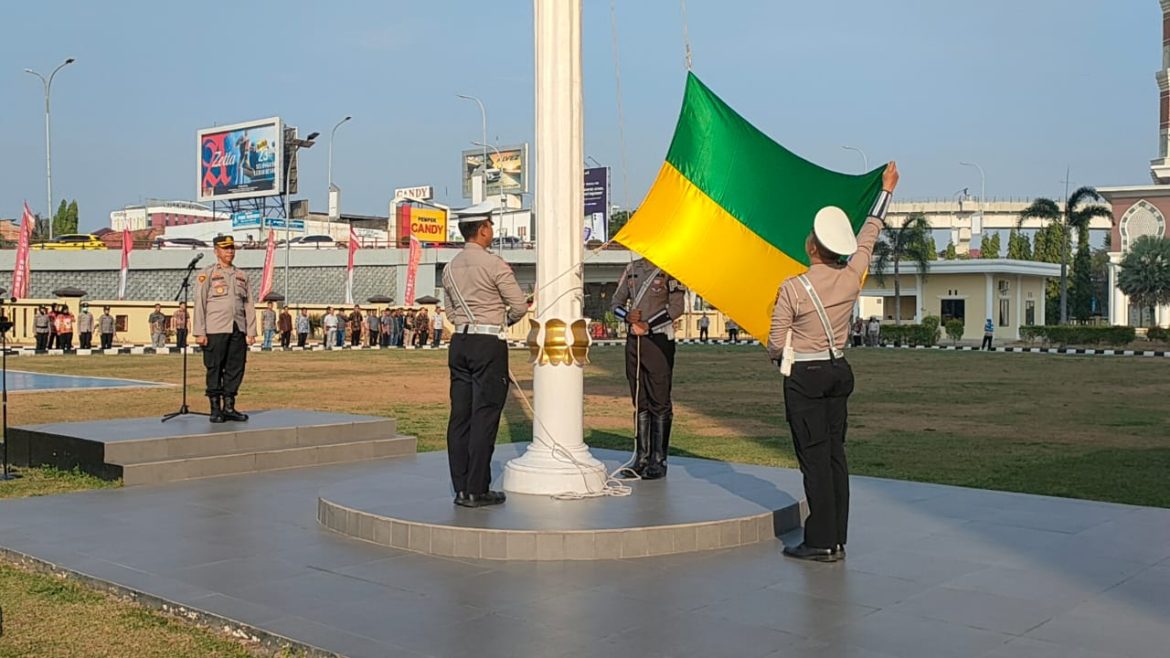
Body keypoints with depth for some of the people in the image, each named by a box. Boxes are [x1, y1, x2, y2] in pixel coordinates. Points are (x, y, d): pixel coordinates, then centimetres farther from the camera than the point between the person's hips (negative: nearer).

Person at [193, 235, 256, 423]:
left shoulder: (242, 275, 16)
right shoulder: (206, 274, 3)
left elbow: (249, 305, 13)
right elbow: (199, 304, -2)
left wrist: (251, 332, 6)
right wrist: (200, 333, -9)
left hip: (238, 330, 4)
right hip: (215, 330, -4)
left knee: (236, 368, 4)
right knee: (214, 370, 0)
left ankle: (229, 407, 12)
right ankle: (215, 409, 6)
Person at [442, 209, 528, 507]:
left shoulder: (450, 267, 11)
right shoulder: (494, 264, -10)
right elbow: (520, 307, -7)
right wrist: (504, 320, 13)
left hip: (459, 341, 7)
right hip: (489, 343, -7)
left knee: (460, 415, 7)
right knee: (484, 416, -3)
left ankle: (460, 488, 10)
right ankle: (476, 490, -2)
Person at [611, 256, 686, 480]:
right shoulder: (632, 268, 14)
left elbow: (677, 307, -10)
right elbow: (616, 302, 16)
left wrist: (648, 324, -14)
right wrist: (627, 315, -6)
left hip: (659, 340, -5)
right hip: (633, 341, 6)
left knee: (659, 403, -3)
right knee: (640, 403, 8)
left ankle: (658, 461, 1)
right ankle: (641, 459, 13)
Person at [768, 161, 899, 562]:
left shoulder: (792, 288, -16)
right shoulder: (851, 277, -3)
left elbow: (776, 345, -9)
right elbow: (870, 233, 14)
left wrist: (781, 359, 16)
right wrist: (886, 190, 27)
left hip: (805, 377, -5)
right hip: (839, 372, 5)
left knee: (814, 458, -2)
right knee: (835, 454, 9)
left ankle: (822, 542, 1)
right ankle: (837, 539, 13)